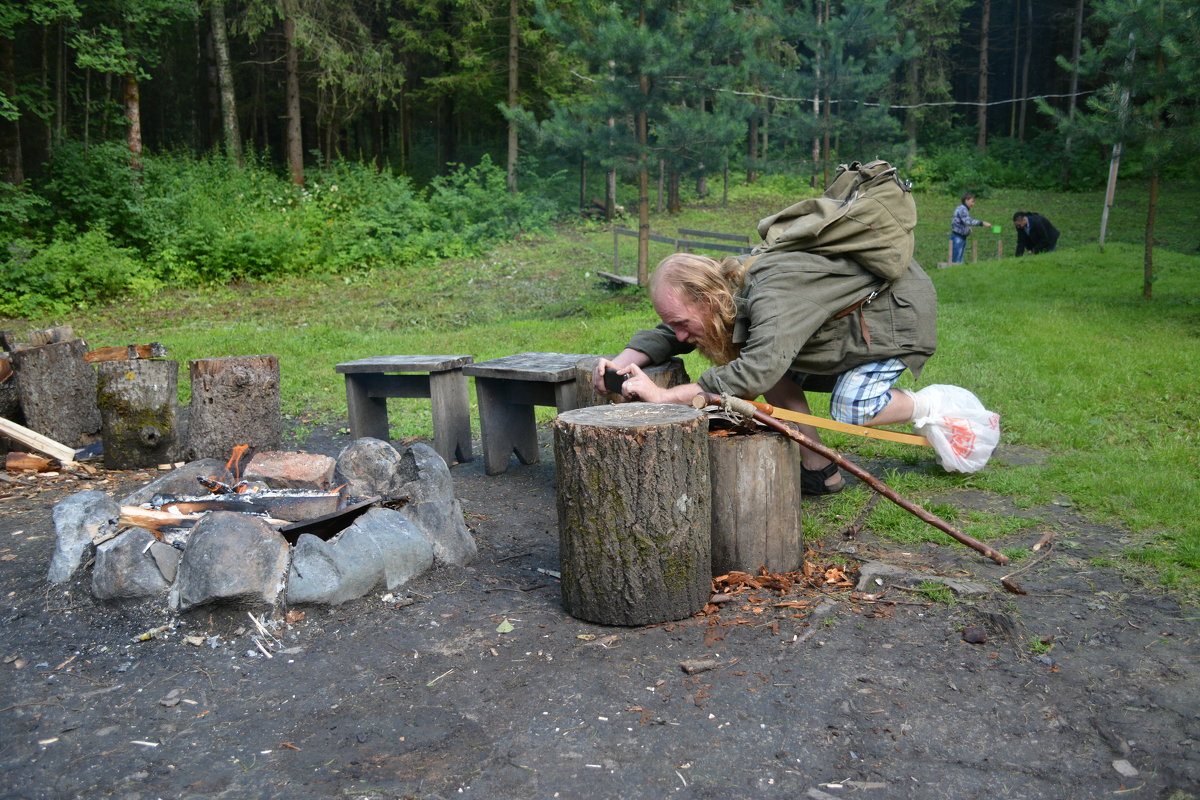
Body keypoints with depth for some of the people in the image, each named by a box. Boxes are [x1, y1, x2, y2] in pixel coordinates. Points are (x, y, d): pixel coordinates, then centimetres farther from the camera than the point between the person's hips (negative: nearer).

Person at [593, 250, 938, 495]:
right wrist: (623, 361, -26)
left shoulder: (774, 297, -42)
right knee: (780, 377, -3)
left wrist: (664, 395, -52)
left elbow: (758, 371, -55)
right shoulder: (727, 285, -13)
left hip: (900, 304, -8)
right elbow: (665, 335, -4)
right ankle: (819, 472, 4)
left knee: (851, 410, -21)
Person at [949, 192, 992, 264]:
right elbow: (968, 221, -31)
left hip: (962, 237, 10)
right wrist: (982, 223, -35)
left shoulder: (965, 209, 16)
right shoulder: (962, 209, -16)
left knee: (960, 260, 11)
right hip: (958, 237, -10)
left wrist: (968, 228, 7)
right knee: (956, 260, -9)